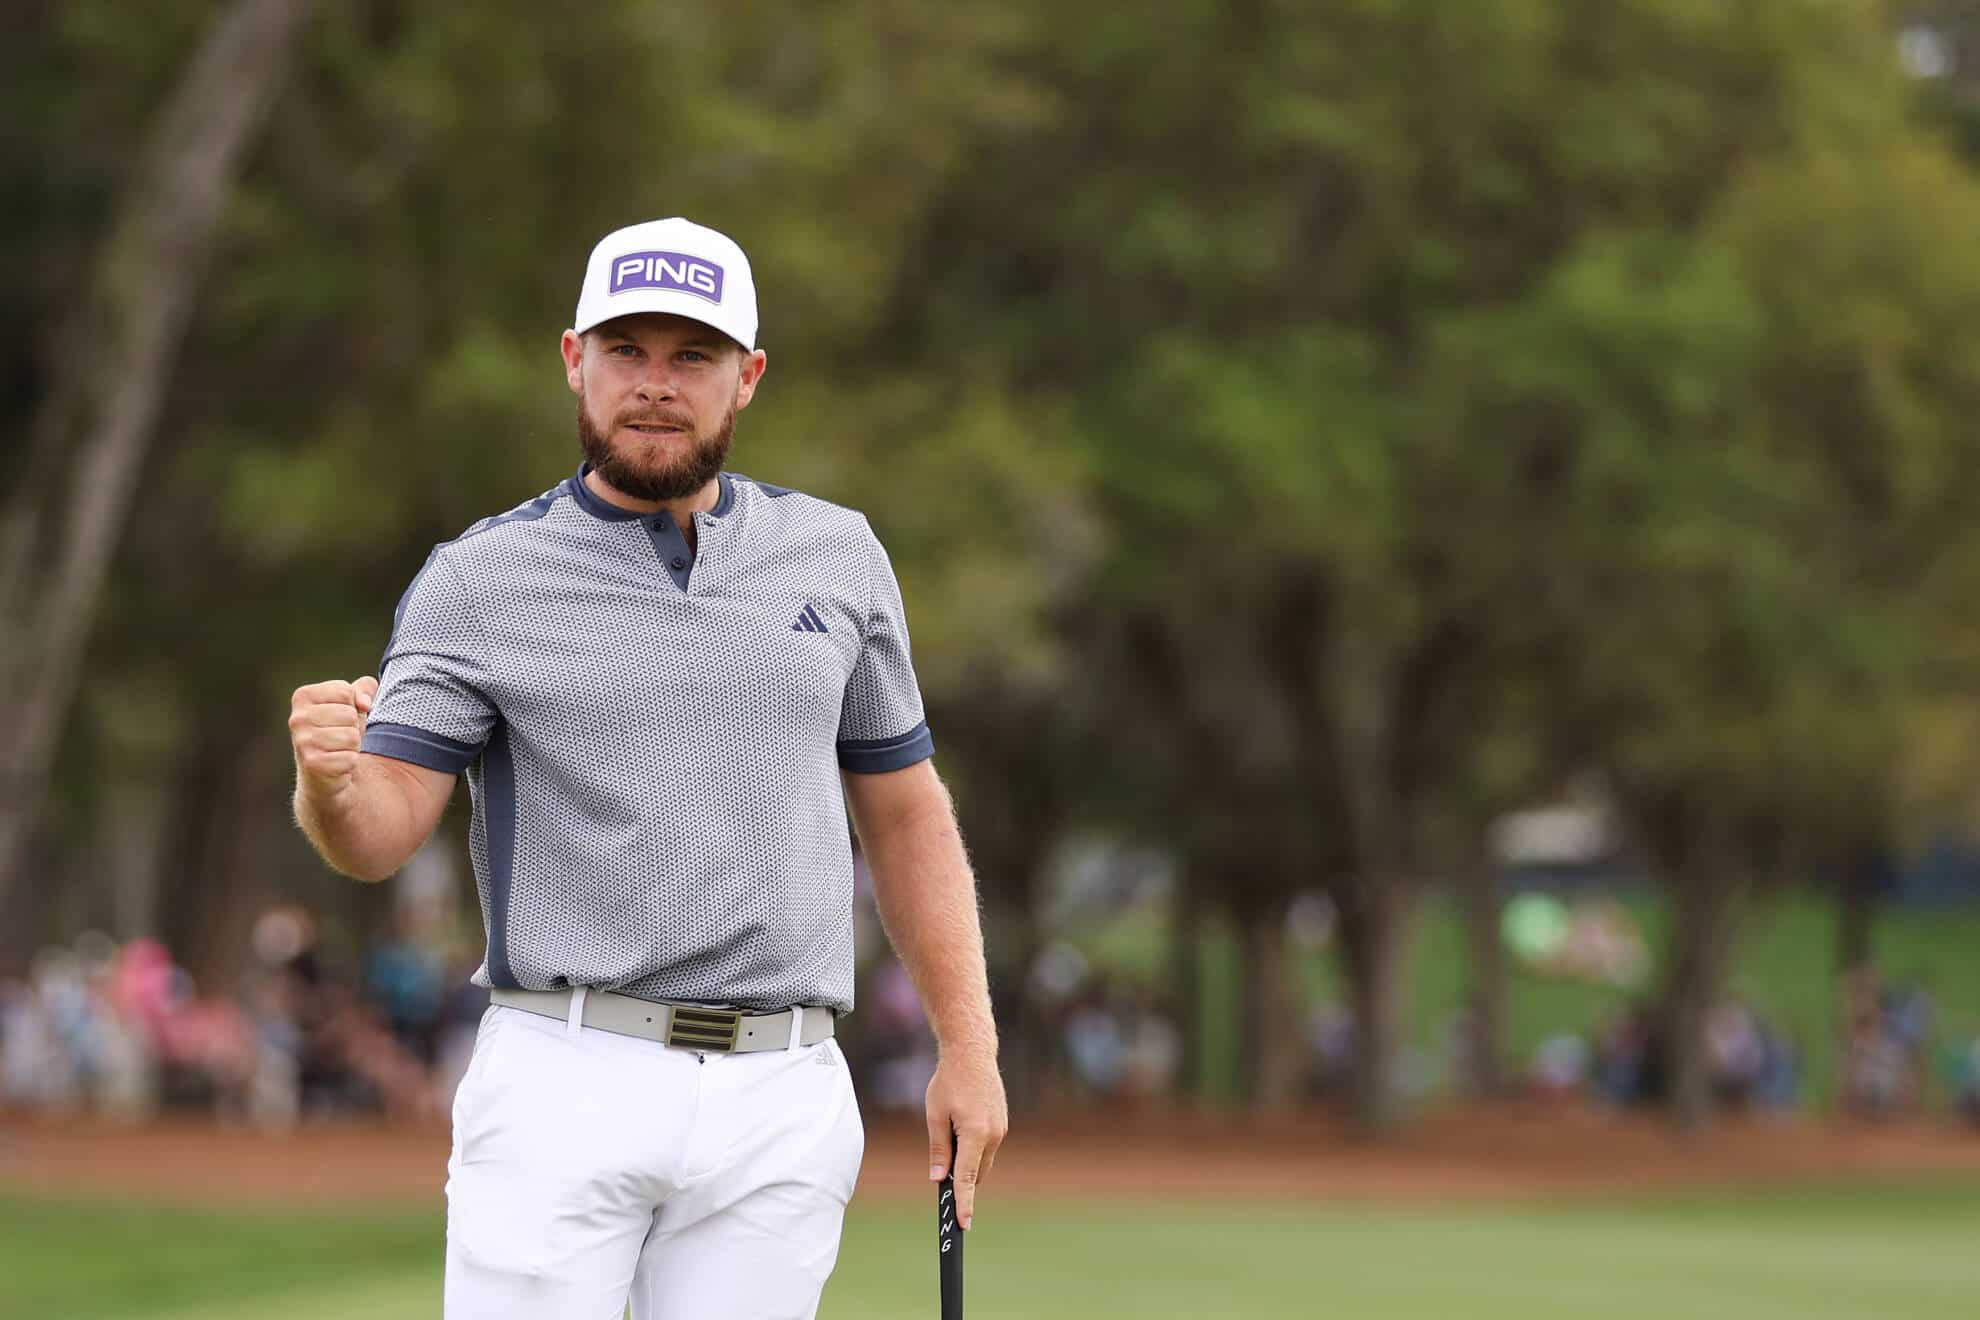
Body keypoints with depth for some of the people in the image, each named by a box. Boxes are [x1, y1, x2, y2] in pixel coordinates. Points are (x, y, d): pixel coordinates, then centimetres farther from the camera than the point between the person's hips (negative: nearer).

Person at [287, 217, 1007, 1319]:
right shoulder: (480, 581, 2)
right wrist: (329, 777, -30)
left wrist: (970, 1046, 10)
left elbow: (904, 811, 19)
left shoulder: (837, 556, 12)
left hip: (784, 1104, 3)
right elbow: (379, 837, -6)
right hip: (565, 1091, -2)